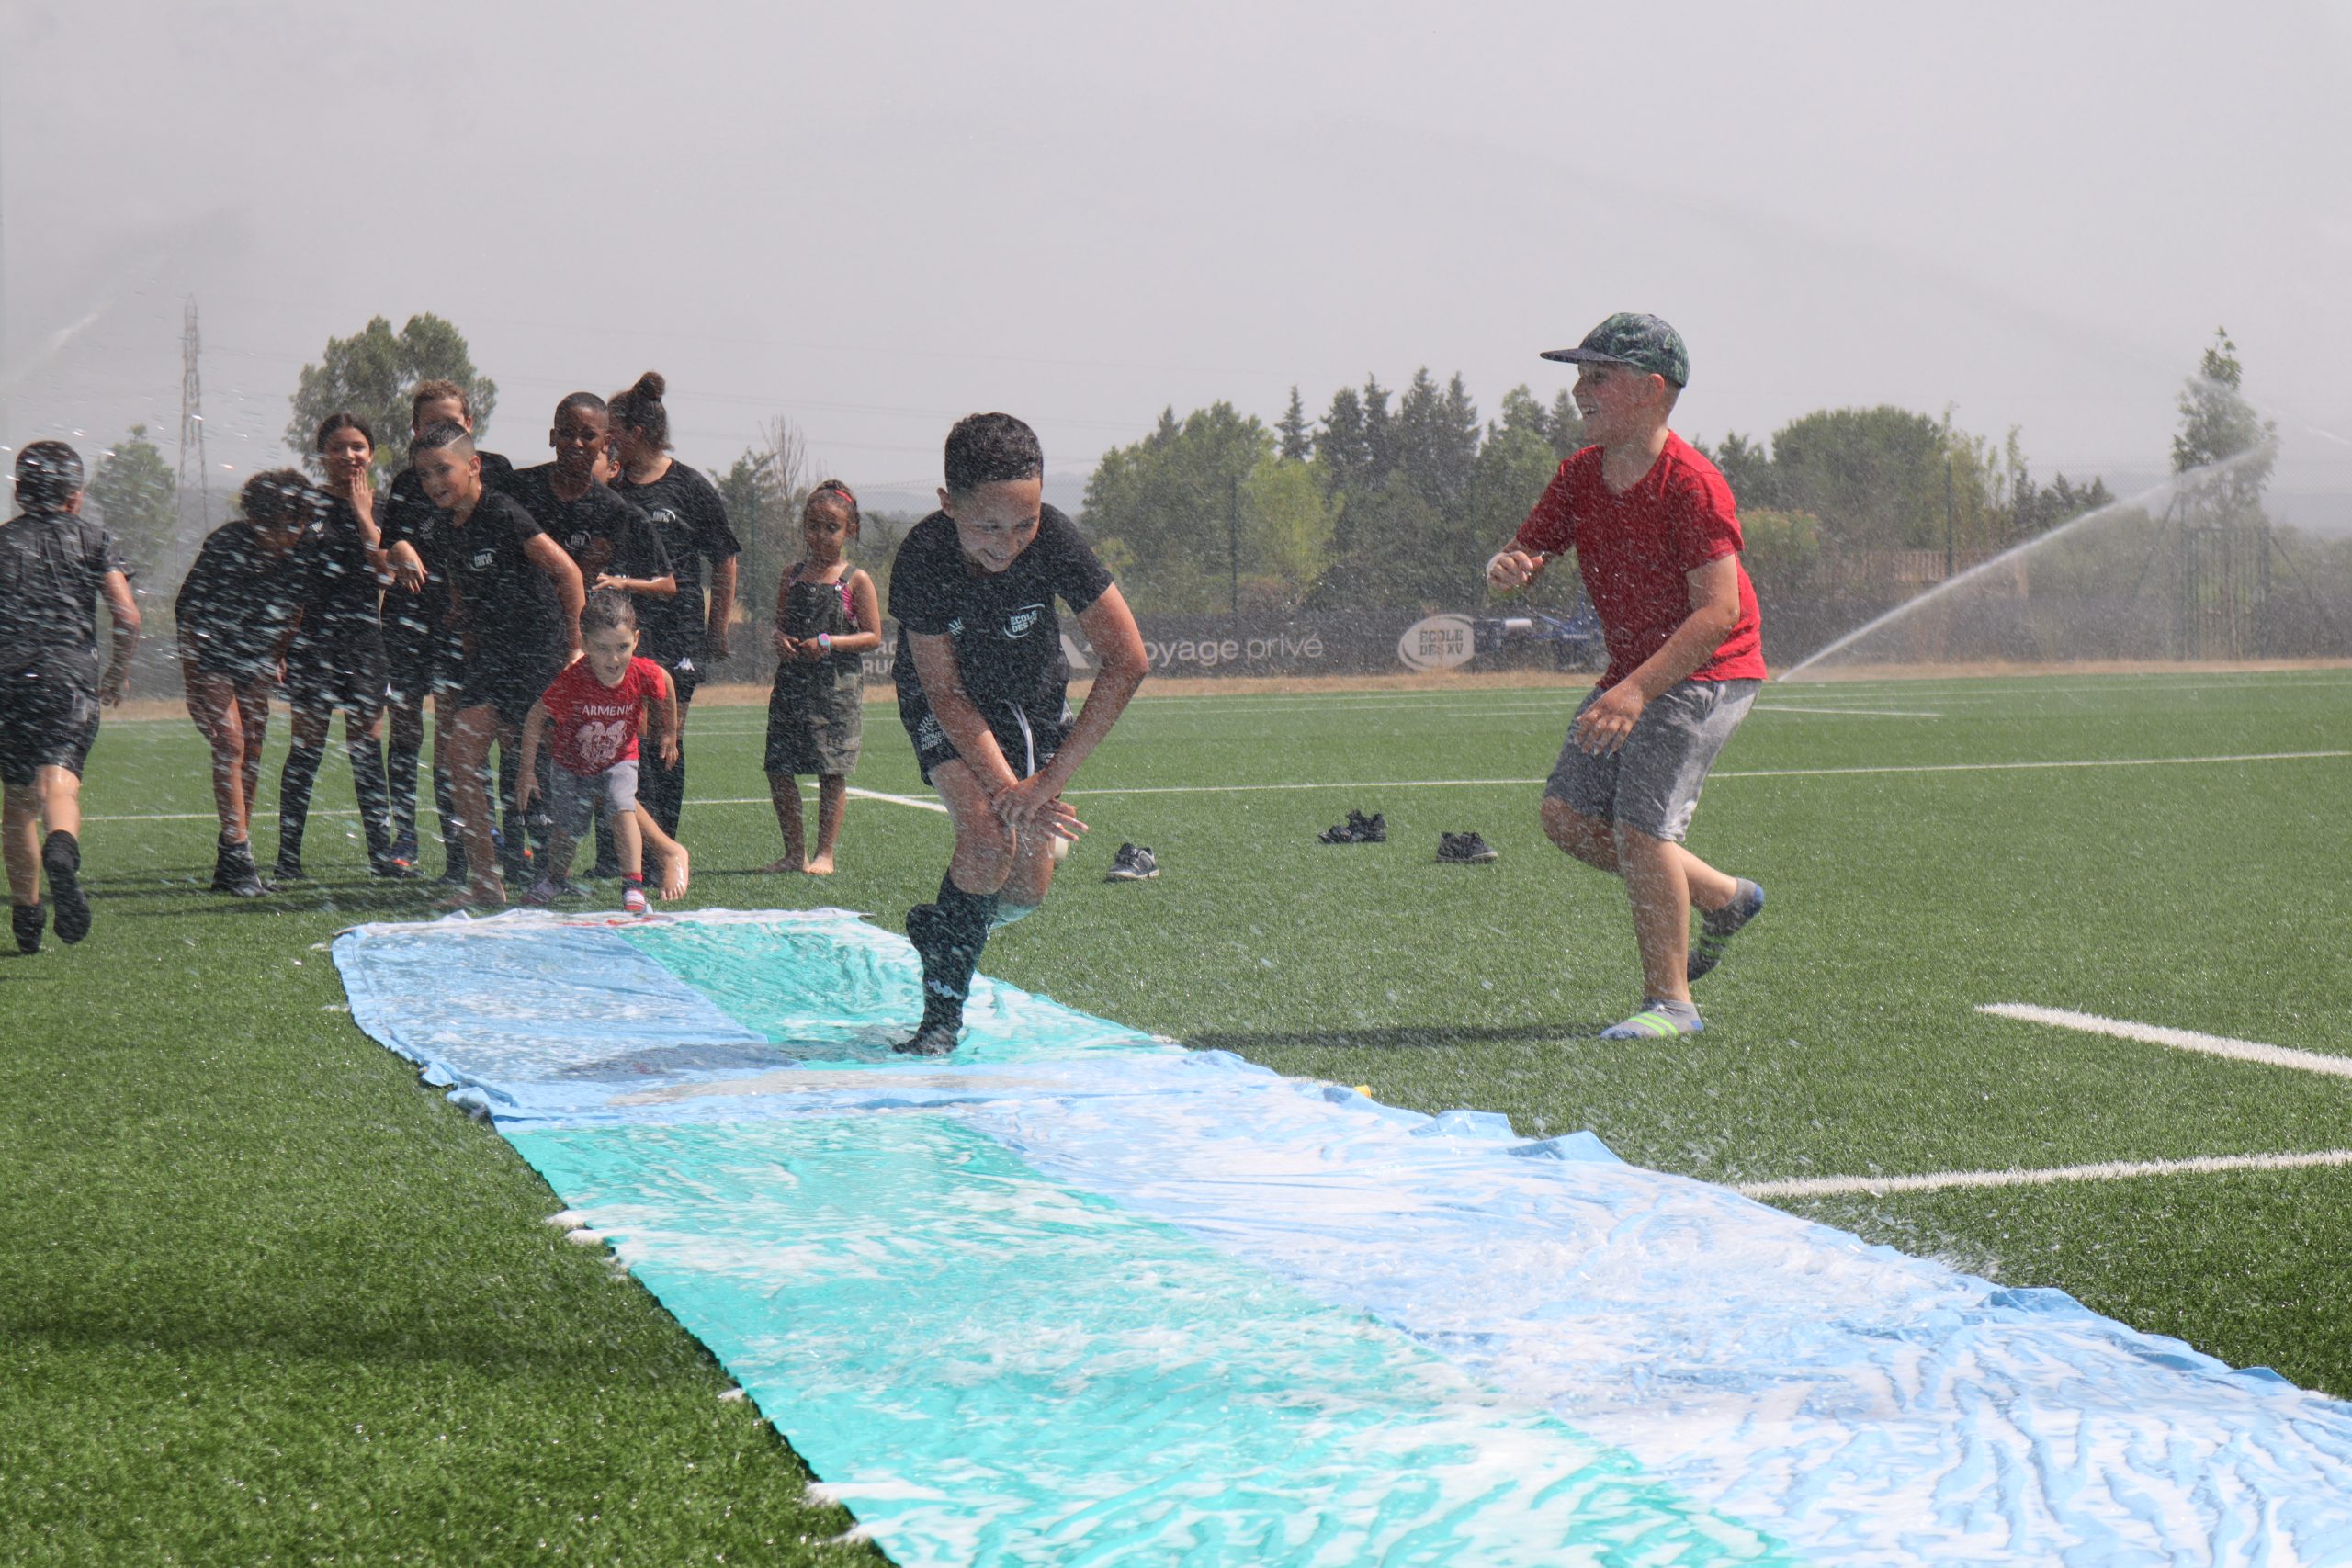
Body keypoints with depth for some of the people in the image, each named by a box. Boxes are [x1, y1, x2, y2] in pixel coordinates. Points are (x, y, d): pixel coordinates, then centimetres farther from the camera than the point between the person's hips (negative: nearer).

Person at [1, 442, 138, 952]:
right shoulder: (93, 538, 10)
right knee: (59, 780, -16)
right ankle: (61, 851, -50)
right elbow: (127, 616, 2)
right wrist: (118, 675, 17)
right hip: (72, 676, -2)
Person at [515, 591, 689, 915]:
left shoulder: (644, 675, -28)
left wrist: (669, 733, 12)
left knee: (622, 810, -23)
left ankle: (633, 886, -16)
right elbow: (536, 718, -20)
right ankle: (554, 877, 42)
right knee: (564, 829, 11)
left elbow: (664, 690, -2)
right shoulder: (571, 682, -35)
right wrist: (527, 771, -15)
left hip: (618, 761, 0)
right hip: (572, 764, 0)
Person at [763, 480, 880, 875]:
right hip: (792, 682, 4)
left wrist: (829, 643, -15)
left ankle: (825, 853, 7)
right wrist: (780, 640, -5)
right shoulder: (794, 576, 10)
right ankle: (794, 853, 12)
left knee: (832, 771, -3)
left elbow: (873, 636, -4)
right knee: (778, 769, 1)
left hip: (837, 686, -4)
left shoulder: (855, 581, -1)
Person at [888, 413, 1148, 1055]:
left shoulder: (1054, 539, -33)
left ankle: (940, 927, 34)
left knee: (1028, 887, -1)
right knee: (988, 840, -24)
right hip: (945, 701, -2)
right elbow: (946, 694, -25)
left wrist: (1048, 780, -33)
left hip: (1032, 696, 2)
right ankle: (942, 1014, -7)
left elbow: (1127, 660, -30)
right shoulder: (921, 560, -33)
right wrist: (1006, 790, -36)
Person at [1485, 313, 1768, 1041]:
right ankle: (1723, 899, 20)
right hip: (1634, 672, 9)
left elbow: (1719, 612, -27)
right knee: (1566, 813, 4)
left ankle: (1669, 1001, -3)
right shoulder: (1582, 473, 2)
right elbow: (1524, 552, 7)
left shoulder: (1691, 484, -22)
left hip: (1706, 673, -9)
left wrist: (1638, 688, -36)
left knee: (1640, 825, -17)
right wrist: (1507, 566, -20)